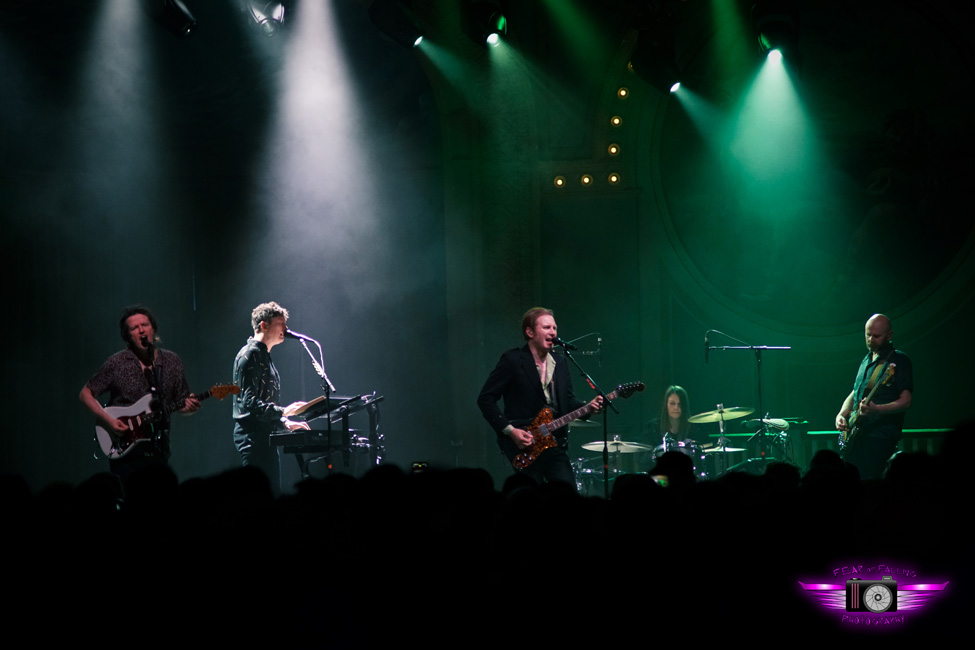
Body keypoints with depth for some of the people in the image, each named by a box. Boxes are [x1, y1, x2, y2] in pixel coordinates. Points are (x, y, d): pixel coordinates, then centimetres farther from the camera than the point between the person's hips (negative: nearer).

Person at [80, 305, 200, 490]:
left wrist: (190, 406, -11)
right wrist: (108, 420, -13)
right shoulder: (117, 363, -4)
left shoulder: (172, 362, 6)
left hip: (159, 451, 3)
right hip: (125, 452, -3)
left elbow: (181, 403, 12)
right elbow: (86, 394, 0)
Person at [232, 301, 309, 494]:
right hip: (253, 437, -10)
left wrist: (285, 423, 16)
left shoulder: (264, 355, 22)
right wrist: (282, 411, -27)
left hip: (264, 437, 10)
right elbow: (249, 402, -20)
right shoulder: (250, 355, -11)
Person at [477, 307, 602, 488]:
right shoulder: (512, 361, -7)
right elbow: (485, 399, -9)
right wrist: (509, 430, -15)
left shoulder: (560, 362, 13)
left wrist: (588, 407, -7)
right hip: (524, 447, -5)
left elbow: (568, 401, 15)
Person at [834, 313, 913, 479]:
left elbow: (905, 401, -11)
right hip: (856, 434, 7)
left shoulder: (899, 361, -3)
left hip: (880, 437, -7)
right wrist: (841, 415, 7)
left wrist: (876, 409, -27)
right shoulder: (866, 361, 20)